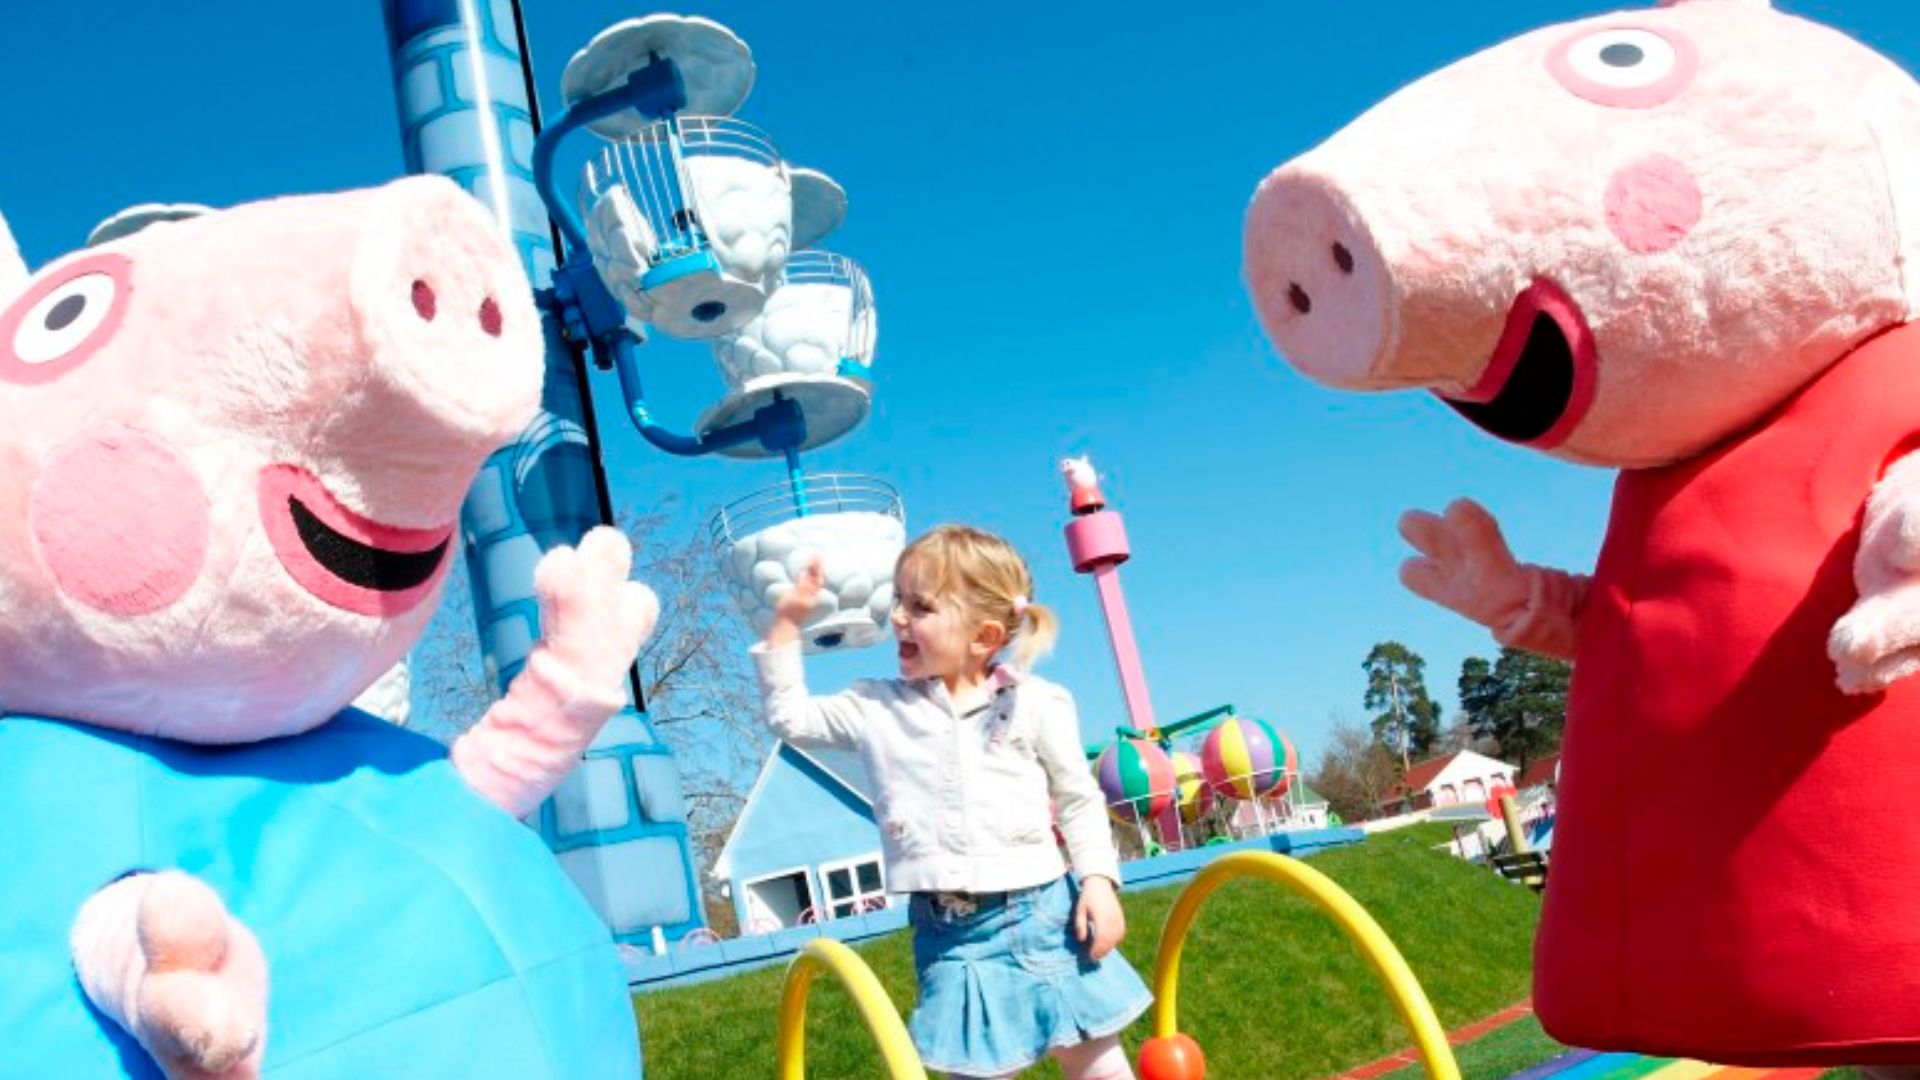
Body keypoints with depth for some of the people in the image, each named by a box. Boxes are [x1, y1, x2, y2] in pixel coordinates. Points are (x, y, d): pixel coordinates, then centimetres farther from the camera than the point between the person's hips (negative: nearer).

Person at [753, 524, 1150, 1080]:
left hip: (1039, 912, -1)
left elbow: (1079, 801, 4)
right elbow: (789, 718, 11)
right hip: (947, 932, 2)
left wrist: (1099, 879, -7)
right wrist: (785, 624, 6)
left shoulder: (1036, 703, -2)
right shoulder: (877, 707, 5)